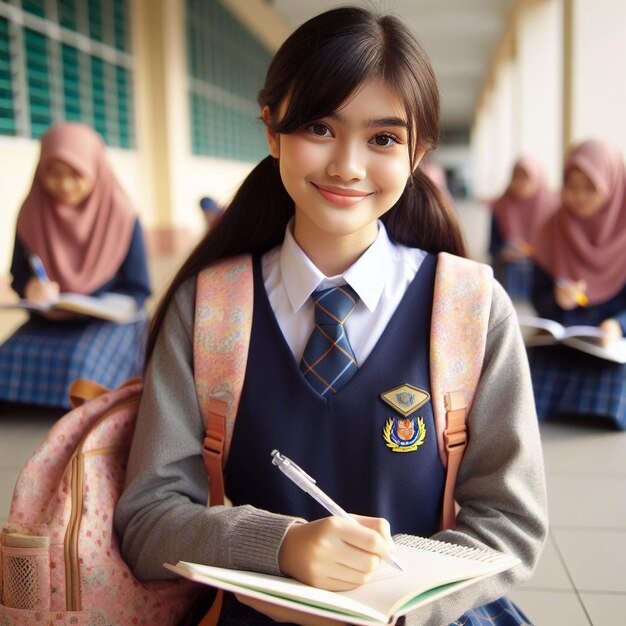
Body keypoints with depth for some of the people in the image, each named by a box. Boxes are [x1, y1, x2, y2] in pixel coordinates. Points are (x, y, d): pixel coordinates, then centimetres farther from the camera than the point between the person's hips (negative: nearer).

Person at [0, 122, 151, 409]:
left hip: (110, 320, -3)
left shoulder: (122, 217, -8)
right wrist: (31, 288, -16)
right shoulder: (31, 214, 1)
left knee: (82, 364, -32)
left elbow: (138, 290, -5)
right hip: (48, 322, 3)